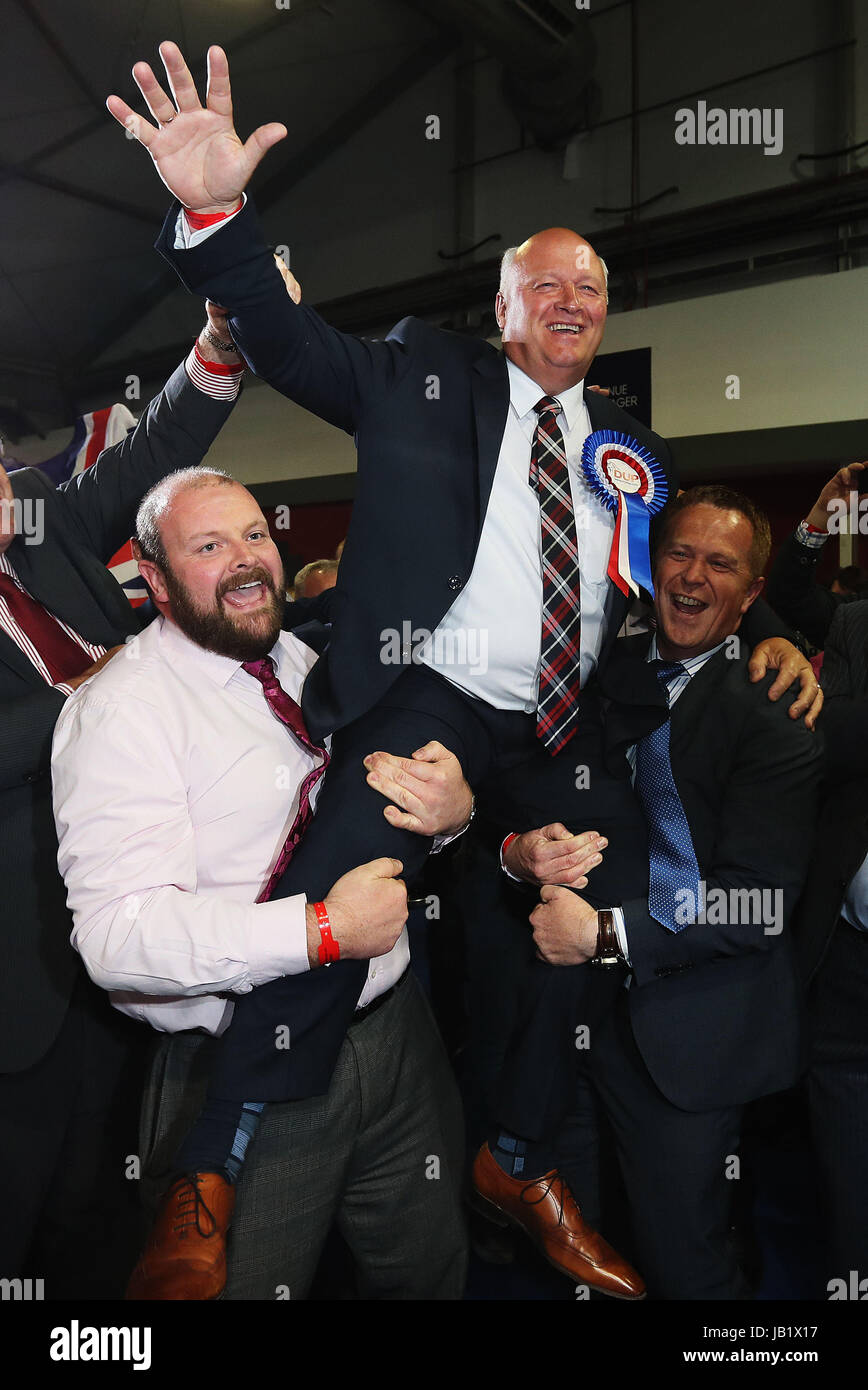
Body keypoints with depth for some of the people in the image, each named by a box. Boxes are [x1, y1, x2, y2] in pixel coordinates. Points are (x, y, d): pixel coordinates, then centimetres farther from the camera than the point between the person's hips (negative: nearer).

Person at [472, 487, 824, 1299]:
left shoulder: (772, 710, -10)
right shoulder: (606, 676, 6)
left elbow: (759, 903, -16)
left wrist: (607, 932, -21)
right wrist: (519, 851, -14)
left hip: (690, 1024, -5)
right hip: (577, 999, 5)